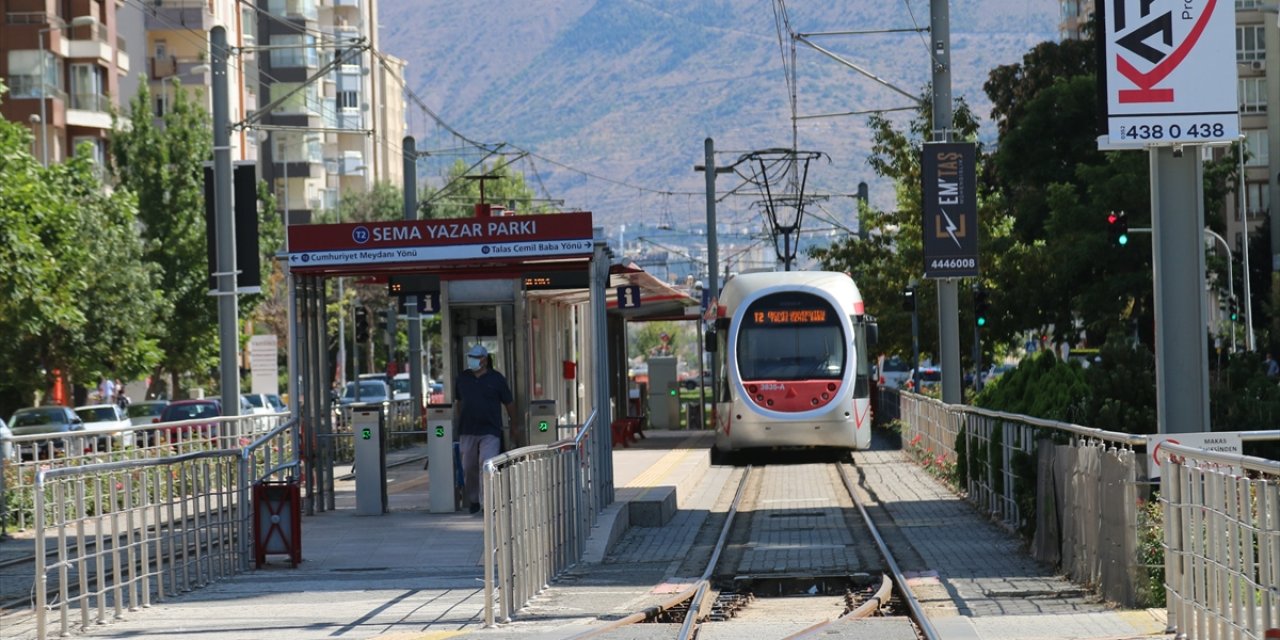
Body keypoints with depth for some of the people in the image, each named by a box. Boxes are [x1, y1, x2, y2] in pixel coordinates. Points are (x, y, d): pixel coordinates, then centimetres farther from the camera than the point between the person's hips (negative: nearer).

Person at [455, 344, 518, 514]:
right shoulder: (462, 378, 9)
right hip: (467, 431, 4)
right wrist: (459, 422, 19)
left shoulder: (496, 379, 0)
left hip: (490, 431, -4)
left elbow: (509, 403, 7)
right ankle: (473, 501, 22)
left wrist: (514, 425, 11)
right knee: (469, 468, 8)